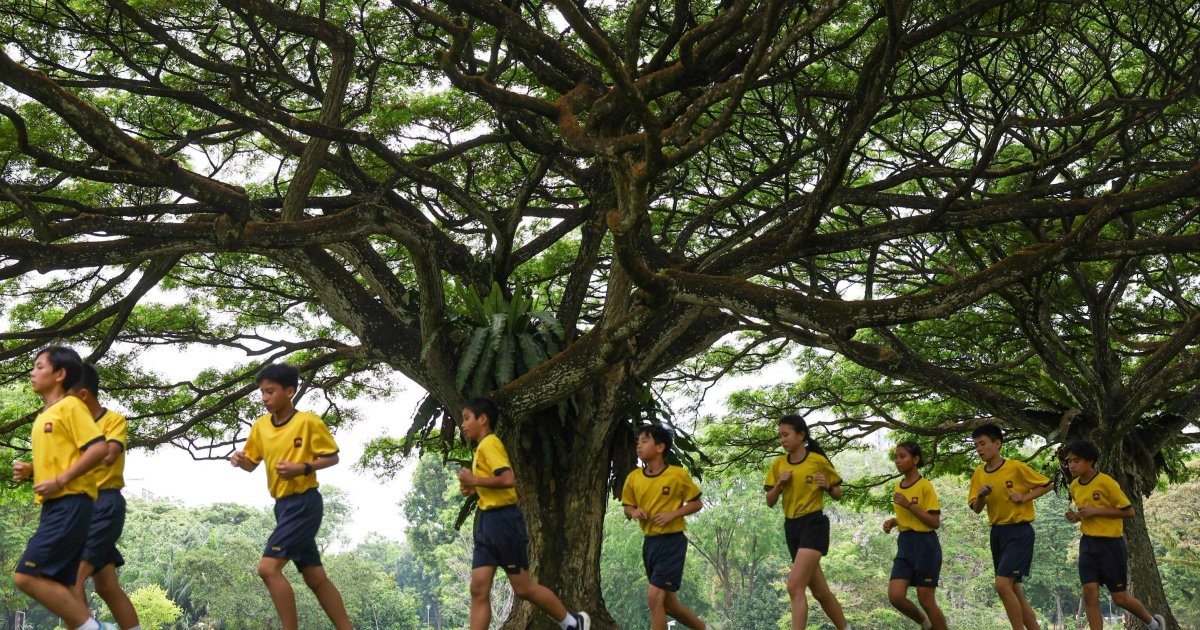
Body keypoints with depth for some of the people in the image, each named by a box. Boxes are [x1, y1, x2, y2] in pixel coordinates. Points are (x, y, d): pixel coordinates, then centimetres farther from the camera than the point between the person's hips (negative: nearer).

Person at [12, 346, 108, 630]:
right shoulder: (44, 415, 21)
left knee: (27, 576, -16)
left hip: (70, 504, -9)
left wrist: (59, 481, -19)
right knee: (58, 586, 5)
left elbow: (99, 448, -17)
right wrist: (30, 470, 10)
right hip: (54, 506, 9)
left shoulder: (70, 406, -7)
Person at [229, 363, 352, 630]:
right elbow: (252, 463, 14)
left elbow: (332, 457, -6)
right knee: (315, 578, 10)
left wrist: (303, 468, -21)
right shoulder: (260, 426, 7)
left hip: (304, 503, -7)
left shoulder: (308, 421, -11)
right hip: (283, 505, 7)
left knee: (268, 567, -17)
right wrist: (240, 460, -8)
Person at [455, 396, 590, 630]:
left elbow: (508, 479, -25)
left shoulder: (489, 444, -12)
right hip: (486, 522, 9)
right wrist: (474, 488, 8)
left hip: (503, 520, -9)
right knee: (479, 589, -1)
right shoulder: (482, 448, 16)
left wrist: (475, 480, -17)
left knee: (523, 588, 1)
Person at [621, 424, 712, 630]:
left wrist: (673, 514, -15)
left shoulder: (678, 474, -10)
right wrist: (634, 512, -9)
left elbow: (697, 503, -1)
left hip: (672, 542, -6)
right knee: (668, 603, 13)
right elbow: (628, 507, 14)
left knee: (654, 597, -16)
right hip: (649, 542, 6)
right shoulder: (633, 478, 2)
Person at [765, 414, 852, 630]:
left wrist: (827, 485, -16)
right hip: (791, 528, 6)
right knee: (820, 591, 12)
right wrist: (779, 484, -9)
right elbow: (770, 502, 8)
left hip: (814, 525, -6)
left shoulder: (818, 461, -5)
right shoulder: (778, 464, 7)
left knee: (795, 586, -19)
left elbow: (838, 495, 5)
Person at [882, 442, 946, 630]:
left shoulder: (925, 486, -10)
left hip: (925, 544, -6)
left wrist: (909, 505, -20)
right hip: (904, 544, 6)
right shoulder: (898, 486, 11)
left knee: (925, 599, -1)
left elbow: (935, 522, -15)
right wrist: (894, 522, 3)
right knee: (895, 596, -5)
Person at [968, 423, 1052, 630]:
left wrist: (1024, 498, -14)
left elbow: (1046, 485, -1)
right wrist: (981, 496, -12)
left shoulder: (1016, 467, -11)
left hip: (1019, 531, -7)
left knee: (1002, 584, -18)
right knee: (1014, 589, 10)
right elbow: (976, 509, 8)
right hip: (997, 533, 7)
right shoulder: (978, 473, 5)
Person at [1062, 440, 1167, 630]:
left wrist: (1096, 511, -19)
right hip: (1088, 543, 5)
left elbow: (1129, 511, -13)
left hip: (1111, 543, -5)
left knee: (1120, 597, 3)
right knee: (1090, 592, -7)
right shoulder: (1074, 486, 5)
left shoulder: (1106, 482, -15)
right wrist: (1076, 516, -1)